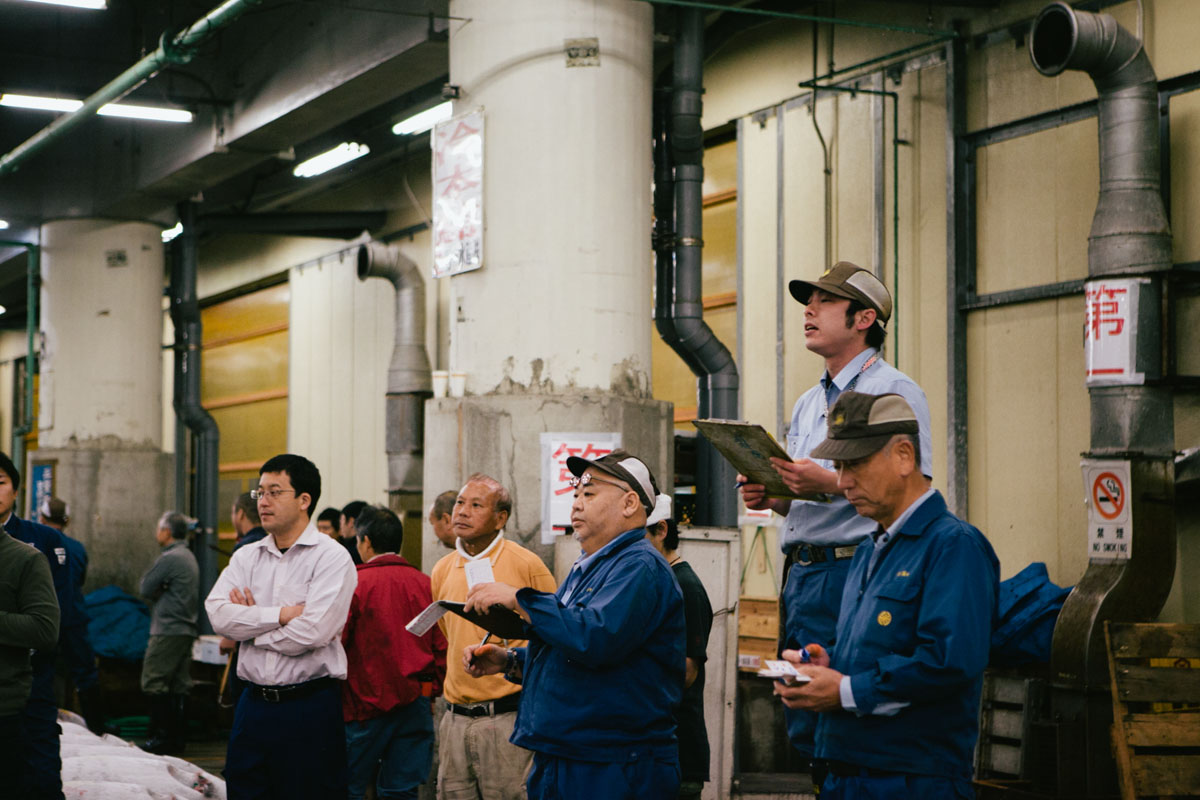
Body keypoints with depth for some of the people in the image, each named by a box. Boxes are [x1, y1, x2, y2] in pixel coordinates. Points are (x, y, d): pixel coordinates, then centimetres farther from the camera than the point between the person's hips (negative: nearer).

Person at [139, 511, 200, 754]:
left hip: (168, 631, -9)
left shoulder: (169, 558, -13)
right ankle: (178, 736, 9)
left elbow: (146, 589, -8)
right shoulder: (189, 557, 18)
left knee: (154, 683, -6)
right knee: (180, 686, 8)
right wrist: (160, 593, 4)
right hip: (187, 629, 9)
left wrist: (156, 591, 10)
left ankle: (161, 736, -8)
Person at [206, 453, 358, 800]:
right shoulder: (247, 557, 12)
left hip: (309, 706, -5)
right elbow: (218, 613, -4)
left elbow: (311, 633, -18)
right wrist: (280, 615, -13)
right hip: (253, 703, 5)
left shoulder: (332, 558, -6)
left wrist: (249, 623, -4)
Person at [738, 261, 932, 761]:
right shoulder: (807, 405, 22)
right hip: (800, 572, 8)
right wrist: (770, 497, 7)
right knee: (803, 729, 9)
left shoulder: (895, 392, -4)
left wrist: (831, 483, -23)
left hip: (855, 571, -8)